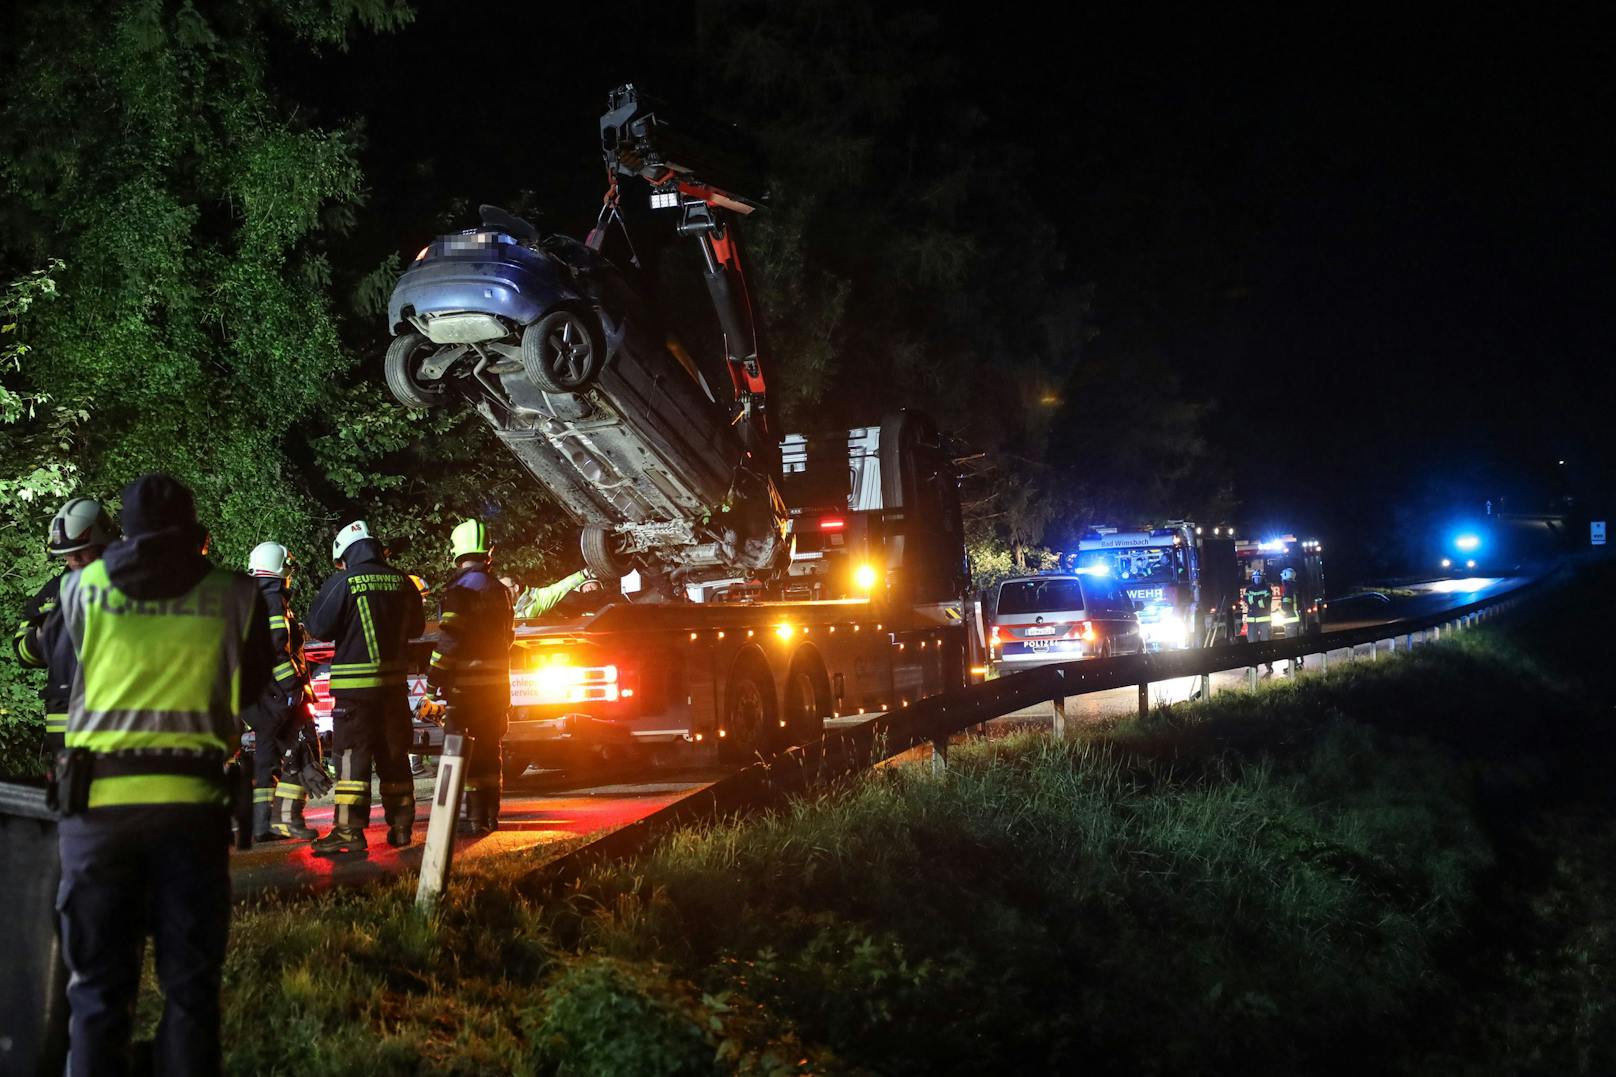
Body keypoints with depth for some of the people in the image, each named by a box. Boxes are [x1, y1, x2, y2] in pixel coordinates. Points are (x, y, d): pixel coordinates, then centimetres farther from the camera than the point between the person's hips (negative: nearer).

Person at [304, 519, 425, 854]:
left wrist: (319, 602, 9)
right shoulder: (401, 582, 6)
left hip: (356, 685, -5)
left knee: (352, 755, -4)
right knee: (394, 755, 12)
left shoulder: (343, 583, -10)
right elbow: (416, 626, 18)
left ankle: (349, 830, -8)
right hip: (394, 682, 5)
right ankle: (401, 827, 16)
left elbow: (319, 628, -9)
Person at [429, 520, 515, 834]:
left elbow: (450, 637, -18)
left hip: (467, 682, -7)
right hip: (497, 683, 7)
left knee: (466, 751, -3)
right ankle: (491, 815, 17)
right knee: (489, 747, 14)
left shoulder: (461, 588, -13)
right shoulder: (500, 590, 11)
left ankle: (476, 816, -6)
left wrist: (436, 672, -12)